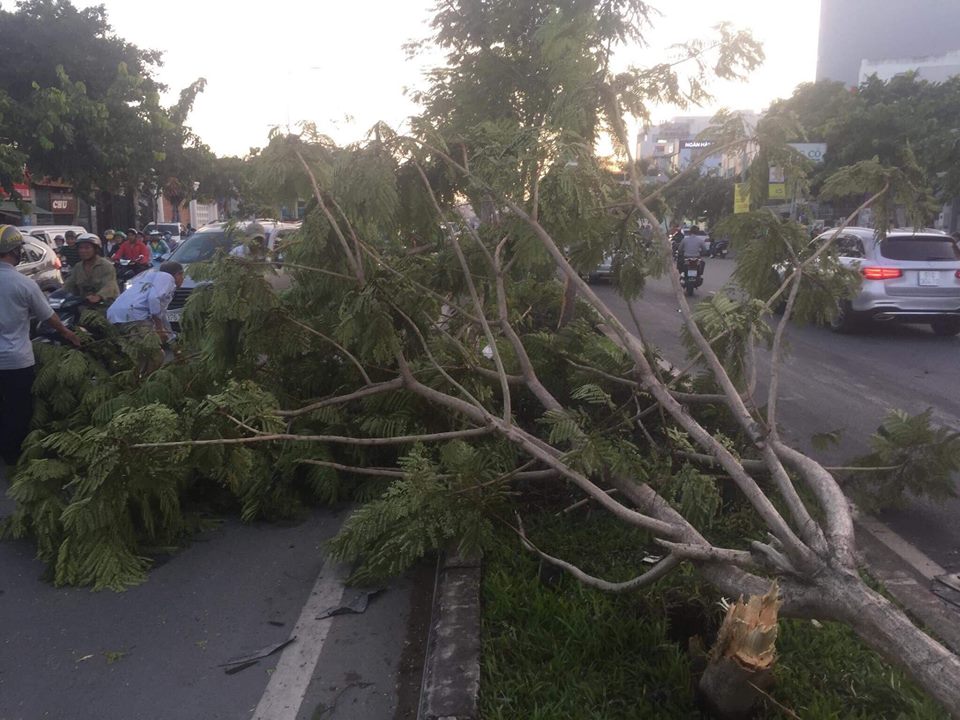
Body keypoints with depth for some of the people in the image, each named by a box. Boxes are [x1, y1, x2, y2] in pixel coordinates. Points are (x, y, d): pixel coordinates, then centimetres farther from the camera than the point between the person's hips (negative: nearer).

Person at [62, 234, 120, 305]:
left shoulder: (106, 265, -5)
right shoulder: (77, 267, 20)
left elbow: (109, 286, -21)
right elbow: (69, 285, 18)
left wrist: (98, 297, -41)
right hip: (84, 305, 6)